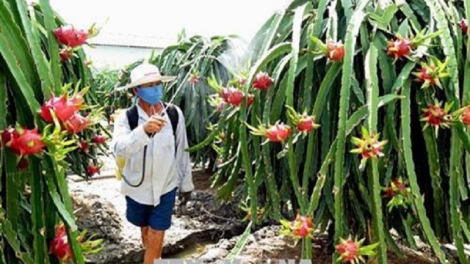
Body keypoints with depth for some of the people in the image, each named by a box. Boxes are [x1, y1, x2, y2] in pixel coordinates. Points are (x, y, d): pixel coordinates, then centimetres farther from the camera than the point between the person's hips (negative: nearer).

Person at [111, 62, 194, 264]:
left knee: (156, 239, 2)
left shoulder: (174, 114, -10)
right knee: (146, 231, 22)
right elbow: (119, 149, -34)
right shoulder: (126, 118, -15)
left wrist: (186, 183, 6)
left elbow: (182, 151, 0)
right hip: (138, 188, 1)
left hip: (165, 187, -1)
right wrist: (143, 130, -51)